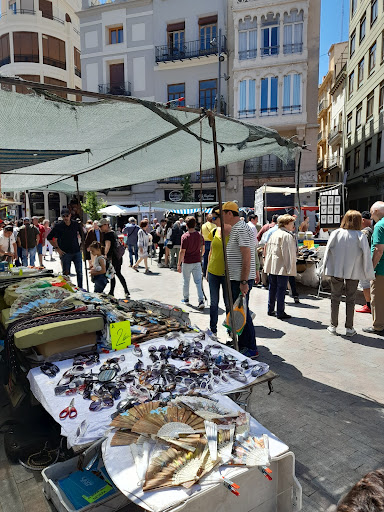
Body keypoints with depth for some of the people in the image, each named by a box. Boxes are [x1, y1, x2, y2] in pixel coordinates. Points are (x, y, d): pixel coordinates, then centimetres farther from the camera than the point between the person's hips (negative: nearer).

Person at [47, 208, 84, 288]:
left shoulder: (76, 224, 2)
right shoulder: (58, 226, -4)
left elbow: (82, 234, 19)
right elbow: (49, 238, 3)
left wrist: (81, 245, 10)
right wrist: (57, 249, -2)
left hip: (77, 252, 2)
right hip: (65, 253, -2)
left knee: (79, 272, 5)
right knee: (66, 273, 4)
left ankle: (80, 288, 16)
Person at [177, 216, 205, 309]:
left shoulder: (185, 236, -14)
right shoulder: (200, 236, 0)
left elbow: (182, 252, -14)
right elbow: (202, 249, 8)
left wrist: (179, 264, -8)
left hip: (187, 262, -3)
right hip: (197, 262, 3)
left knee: (186, 282, 13)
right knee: (198, 281, 4)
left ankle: (186, 299, 26)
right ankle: (201, 300, -5)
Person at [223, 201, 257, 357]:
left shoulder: (241, 229, -16)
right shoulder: (234, 229, 17)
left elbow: (247, 257, -22)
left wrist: (244, 282, -24)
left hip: (242, 280, -10)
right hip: (235, 279, 10)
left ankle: (251, 349, 8)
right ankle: (242, 345, 27)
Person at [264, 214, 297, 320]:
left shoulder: (274, 234, 13)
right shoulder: (287, 236, -13)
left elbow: (268, 250, 17)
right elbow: (288, 253, -17)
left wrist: (267, 265, 21)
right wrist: (289, 268, -15)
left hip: (271, 266, 8)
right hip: (282, 267, -8)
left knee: (272, 288, 15)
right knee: (281, 289, -2)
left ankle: (271, 310, 23)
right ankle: (280, 313, 3)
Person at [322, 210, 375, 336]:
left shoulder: (336, 233, -6)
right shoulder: (361, 236, -9)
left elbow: (328, 250, -2)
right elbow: (366, 256, -7)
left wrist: (325, 268, 8)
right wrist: (369, 274, 3)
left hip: (336, 270, 1)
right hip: (353, 272, -1)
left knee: (335, 298, 11)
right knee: (350, 300, 10)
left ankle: (333, 326, 17)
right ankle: (349, 328, 16)